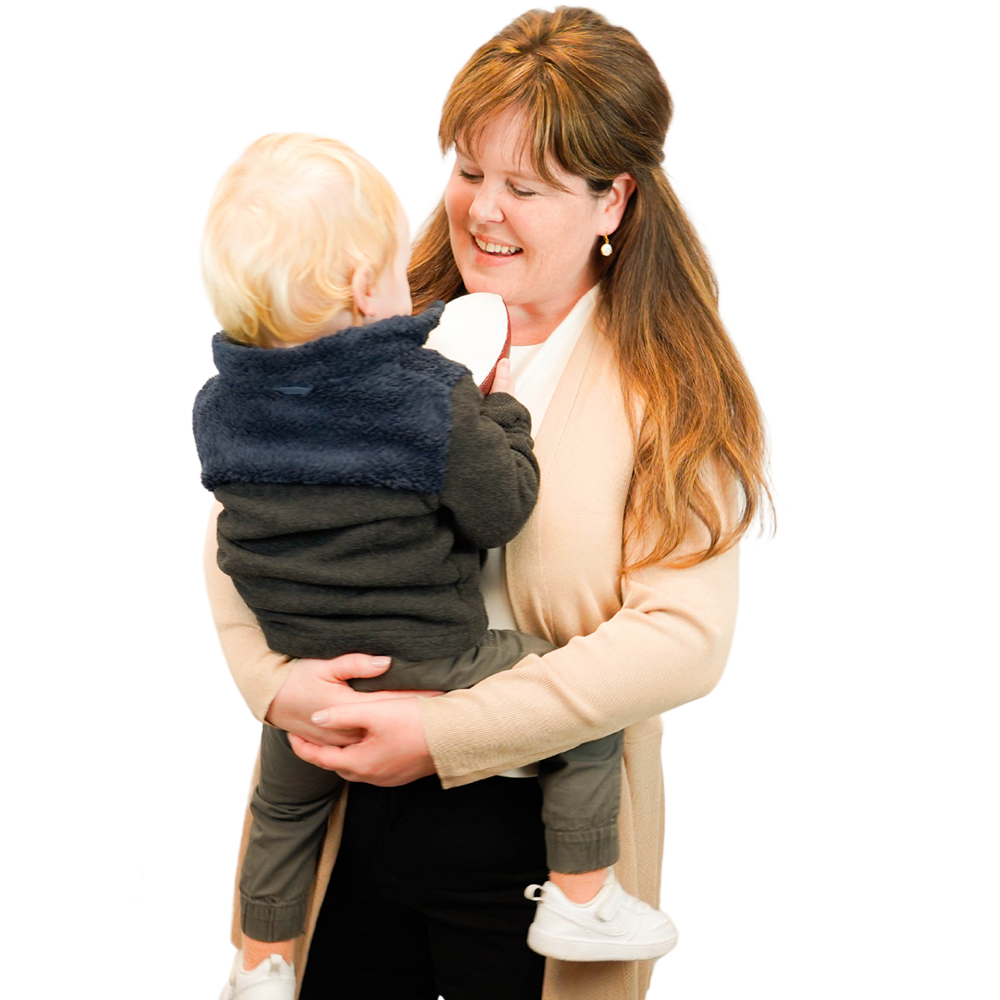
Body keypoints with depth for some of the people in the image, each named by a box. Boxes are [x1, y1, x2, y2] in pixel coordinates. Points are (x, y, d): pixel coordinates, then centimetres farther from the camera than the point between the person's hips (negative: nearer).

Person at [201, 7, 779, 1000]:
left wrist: (445, 736, -19)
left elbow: (685, 637, -15)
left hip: (536, 841, -2)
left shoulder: (675, 390, -6)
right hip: (337, 814, 3)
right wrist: (280, 682, -18)